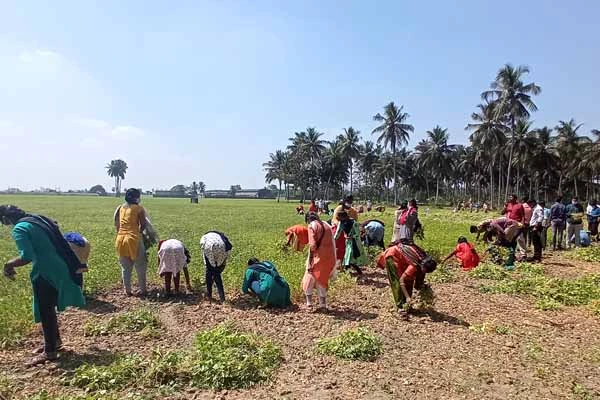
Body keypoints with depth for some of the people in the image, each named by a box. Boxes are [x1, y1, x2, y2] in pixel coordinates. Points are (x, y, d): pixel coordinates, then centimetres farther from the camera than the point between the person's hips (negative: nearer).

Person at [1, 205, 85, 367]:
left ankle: (49, 352, 16)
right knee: (48, 308, 23)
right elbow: (58, 243, 18)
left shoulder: (19, 229, -13)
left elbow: (27, 257, -24)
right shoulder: (39, 219, 12)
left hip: (46, 273, -9)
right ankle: (55, 341, 37)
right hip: (59, 269, 9)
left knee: (45, 311, 5)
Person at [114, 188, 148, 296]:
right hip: (134, 239, -5)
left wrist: (121, 233, 15)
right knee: (140, 267, 9)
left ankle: (127, 290, 20)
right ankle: (142, 290, 14)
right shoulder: (139, 208, -4)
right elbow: (143, 224, -4)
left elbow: (116, 225, 8)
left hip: (121, 239, 5)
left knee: (125, 267, 15)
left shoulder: (120, 208, 10)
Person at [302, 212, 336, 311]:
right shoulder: (326, 225, 16)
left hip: (319, 257, -6)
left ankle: (309, 304, 10)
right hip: (330, 258, 6)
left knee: (309, 280, 10)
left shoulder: (312, 225, -3)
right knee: (322, 281, 19)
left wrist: (309, 262, -5)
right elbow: (332, 243, 13)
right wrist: (333, 264, 16)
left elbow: (312, 245, -13)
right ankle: (323, 305, 20)